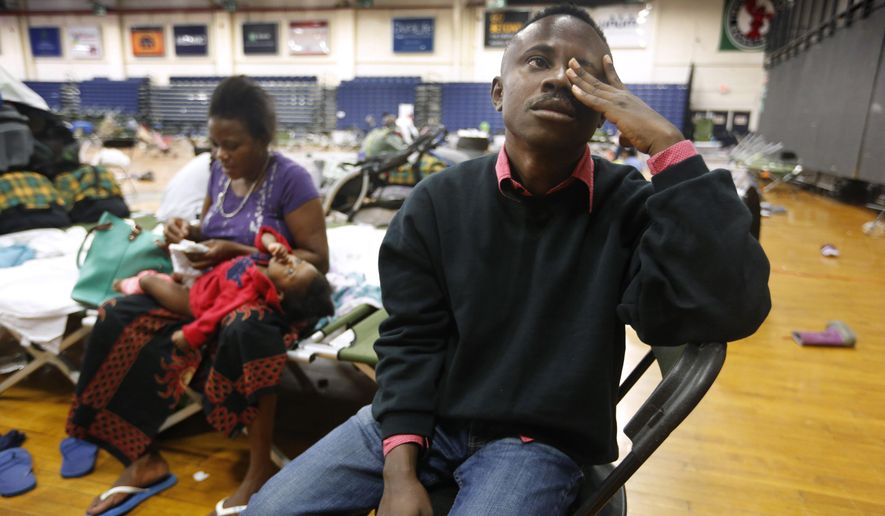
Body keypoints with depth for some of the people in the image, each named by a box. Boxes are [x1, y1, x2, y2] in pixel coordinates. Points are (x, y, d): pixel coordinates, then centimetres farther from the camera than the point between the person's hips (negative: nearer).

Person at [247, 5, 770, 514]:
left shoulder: (631, 205, -9)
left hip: (541, 440, -2)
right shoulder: (438, 200, -4)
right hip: (425, 416, 3)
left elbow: (732, 310, -25)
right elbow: (410, 338, -3)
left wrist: (668, 145, -24)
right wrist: (400, 467, -13)